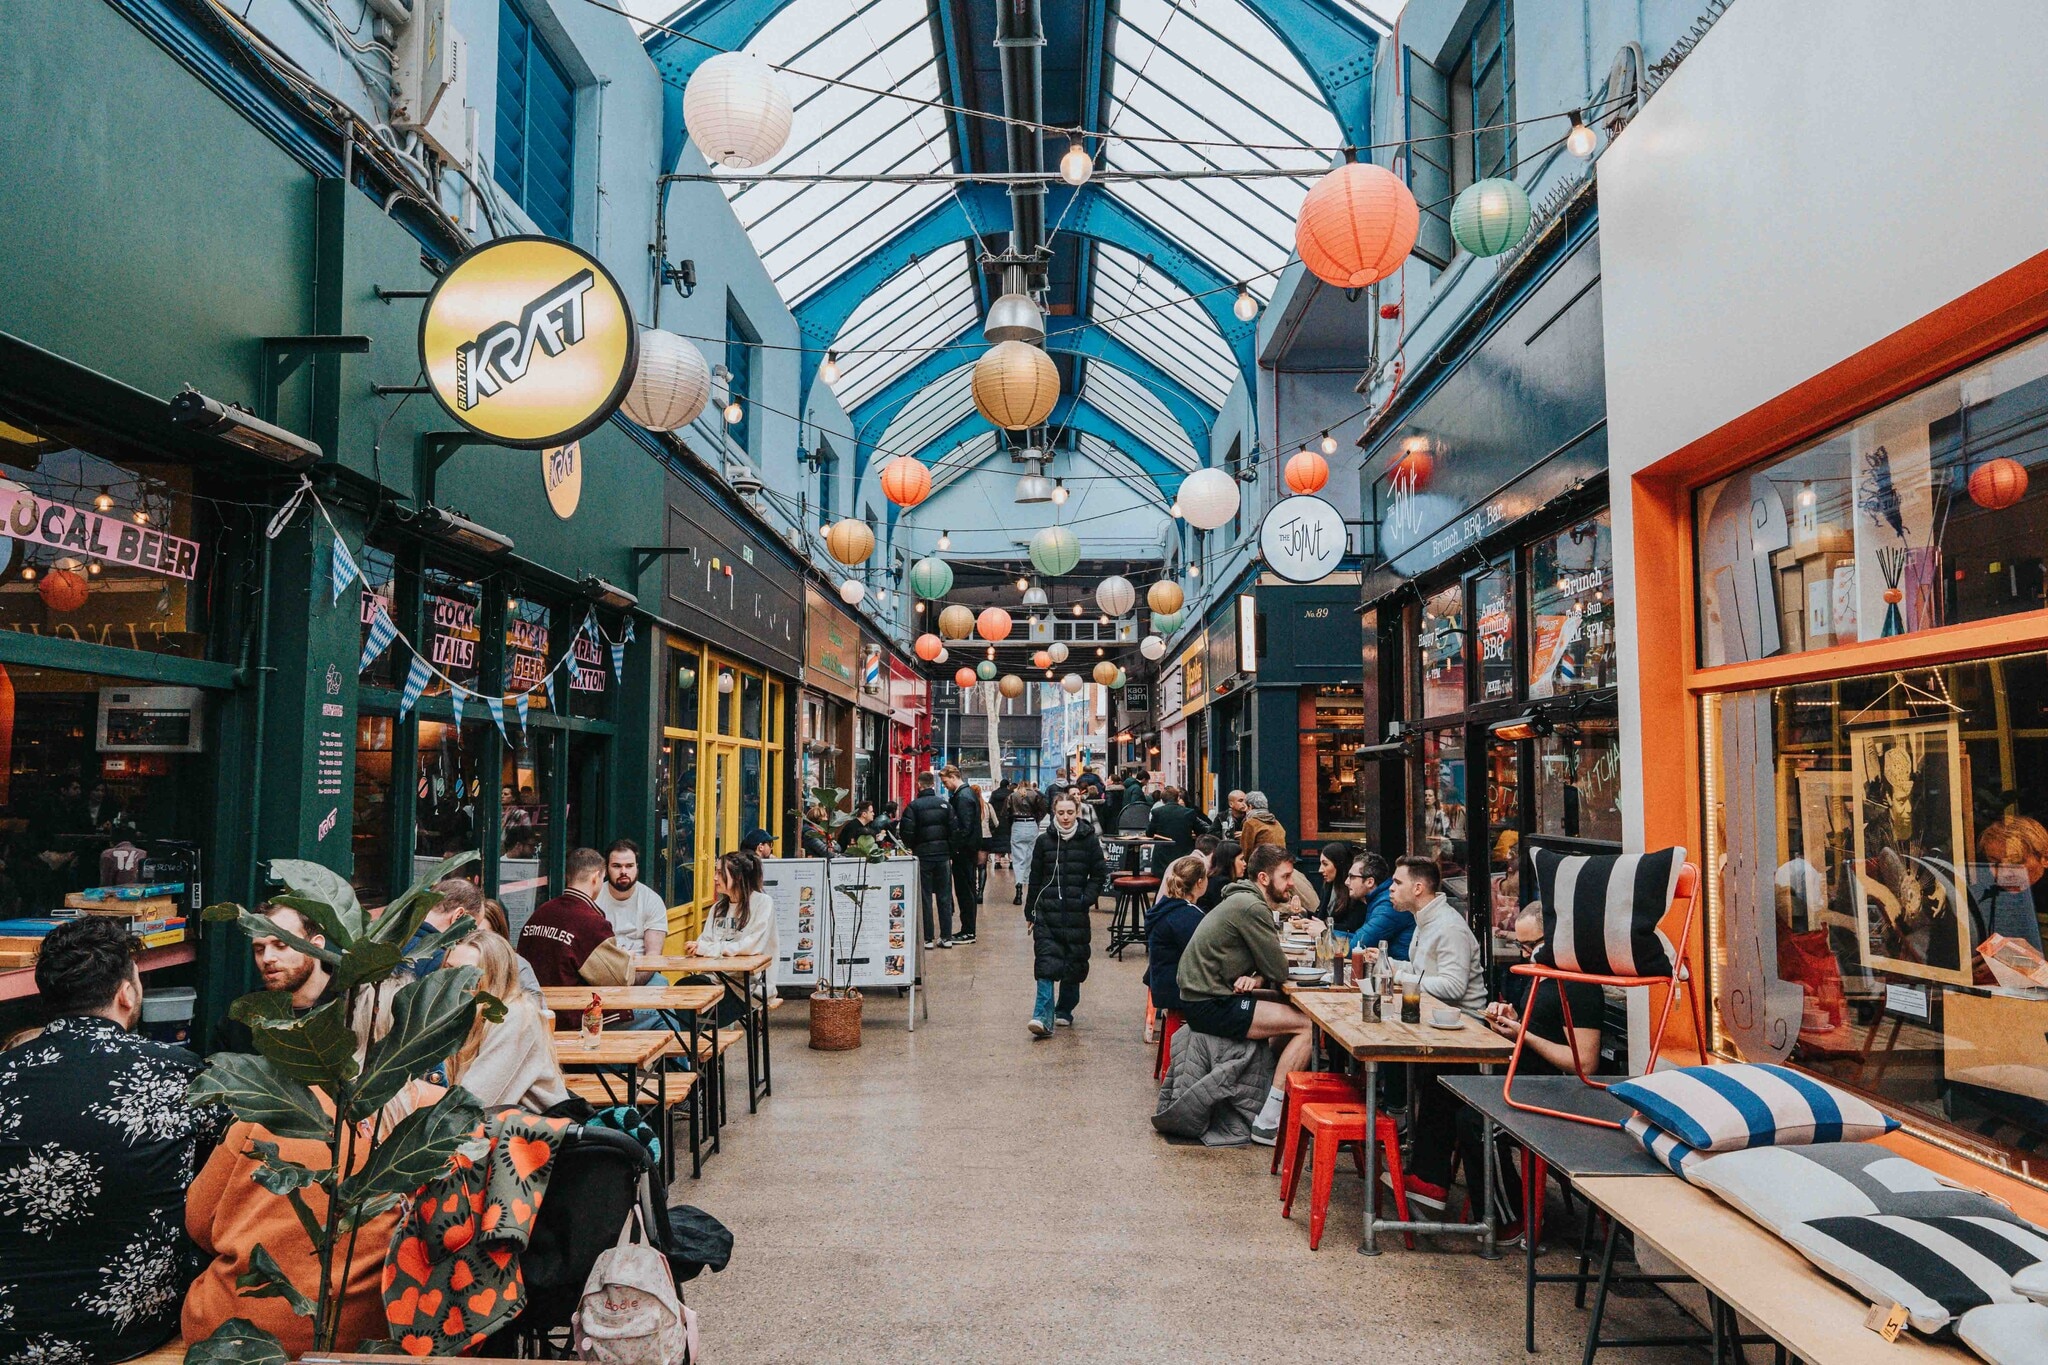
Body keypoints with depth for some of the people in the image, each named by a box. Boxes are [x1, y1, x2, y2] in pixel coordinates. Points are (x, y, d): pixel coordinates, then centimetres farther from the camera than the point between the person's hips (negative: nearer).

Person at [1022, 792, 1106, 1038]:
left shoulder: (1089, 841, 2)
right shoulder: (1044, 842, 4)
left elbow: (1100, 875, 6)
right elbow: (1035, 879, 10)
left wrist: (1087, 898, -8)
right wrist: (1030, 911, 10)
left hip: (1077, 914, 0)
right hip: (1047, 913, 0)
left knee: (1074, 965, 8)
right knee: (1046, 964, -12)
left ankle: (1064, 1011, 26)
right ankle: (1043, 1018, -17)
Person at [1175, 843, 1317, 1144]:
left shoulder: (1243, 901, 16)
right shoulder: (1251, 908, -16)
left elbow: (1267, 965, 19)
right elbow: (1280, 971, -13)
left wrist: (1257, 978, -3)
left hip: (1201, 998, 10)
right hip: (1211, 1006, -10)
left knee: (1296, 1016, 15)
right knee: (1308, 1025, -12)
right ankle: (1267, 1123, -11)